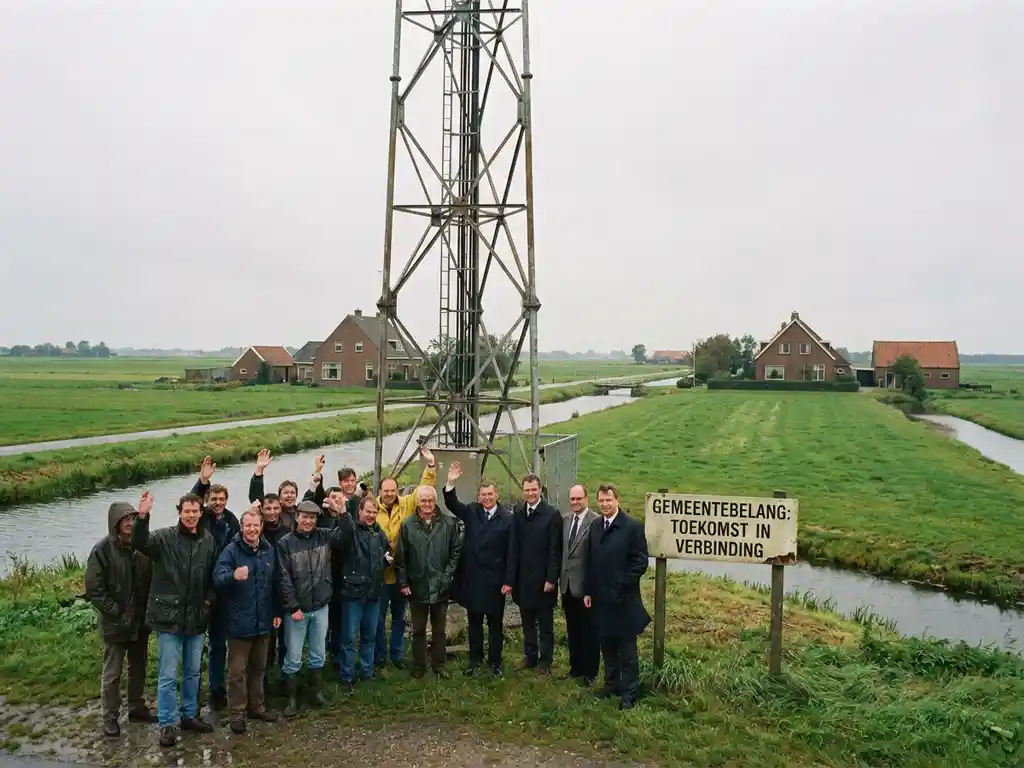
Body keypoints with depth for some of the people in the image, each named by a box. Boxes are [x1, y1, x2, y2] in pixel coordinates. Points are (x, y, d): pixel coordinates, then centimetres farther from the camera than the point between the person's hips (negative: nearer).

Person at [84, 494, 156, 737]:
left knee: (139, 667, 18)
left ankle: (137, 707, 34)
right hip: (115, 623, -4)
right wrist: (117, 614, -16)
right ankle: (110, 717, 22)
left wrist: (148, 610, -2)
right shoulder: (103, 550, -15)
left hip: (140, 621, 4)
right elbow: (93, 589, -14)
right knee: (112, 673, 8)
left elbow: (151, 580, 5)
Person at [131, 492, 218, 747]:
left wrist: (209, 600, 0)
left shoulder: (208, 540, 2)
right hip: (169, 616, -4)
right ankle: (166, 723, 19)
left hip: (196, 617, 4)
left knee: (193, 672, 17)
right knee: (167, 675, 5)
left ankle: (190, 715, 33)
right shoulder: (165, 537, -9)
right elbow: (140, 542, -29)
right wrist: (142, 517, -45)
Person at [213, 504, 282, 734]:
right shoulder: (231, 550, -11)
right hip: (239, 621, -5)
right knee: (237, 670, 2)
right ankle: (237, 713, 15)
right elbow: (217, 579, -25)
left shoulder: (269, 550, 5)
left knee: (258, 667, 17)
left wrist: (277, 611, 13)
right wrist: (233, 575, -46)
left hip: (263, 620, 5)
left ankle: (256, 706, 30)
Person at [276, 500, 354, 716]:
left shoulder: (323, 536, 2)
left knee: (318, 654, 16)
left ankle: (316, 691, 31)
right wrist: (293, 607, -13)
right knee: (293, 658, 4)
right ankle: (291, 699, 17)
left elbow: (346, 536, -6)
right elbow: (284, 578, -11)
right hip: (296, 609, -4)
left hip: (321, 607, 4)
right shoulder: (286, 543, -9)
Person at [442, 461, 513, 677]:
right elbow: (452, 504, -10)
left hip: (495, 580, -3)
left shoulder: (507, 518, -9)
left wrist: (508, 581, -10)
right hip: (472, 578, 3)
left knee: (495, 622, 10)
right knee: (474, 621, 15)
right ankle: (475, 659, 27)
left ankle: (495, 662, 22)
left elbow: (511, 552, -8)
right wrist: (451, 484, -28)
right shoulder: (471, 511, 2)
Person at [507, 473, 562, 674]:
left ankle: (545, 660, 19)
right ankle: (530, 656, 28)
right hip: (523, 578, 4)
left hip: (542, 579, -4)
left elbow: (555, 550, -10)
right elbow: (514, 547, 3)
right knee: (527, 621, 15)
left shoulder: (552, 514, -10)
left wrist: (551, 579, -13)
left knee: (545, 623, 9)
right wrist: (511, 577, 0)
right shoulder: (518, 513, 3)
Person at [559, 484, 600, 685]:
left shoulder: (596, 521, -15)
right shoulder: (566, 520, 9)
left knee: (589, 631, 6)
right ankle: (576, 667, 32)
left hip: (585, 585, -7)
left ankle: (589, 673, 19)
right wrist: (561, 577, 9)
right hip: (567, 584, 7)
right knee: (572, 630, 18)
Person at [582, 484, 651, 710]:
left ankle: (629, 694, 11)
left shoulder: (633, 526, -9)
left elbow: (640, 562, -11)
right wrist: (588, 591, 9)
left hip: (623, 598, -5)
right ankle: (612, 685, 28)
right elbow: (590, 562, 13)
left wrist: (622, 586, -14)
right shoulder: (595, 527, 9)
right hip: (600, 598, 5)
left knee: (627, 649, 3)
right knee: (607, 645, 15)